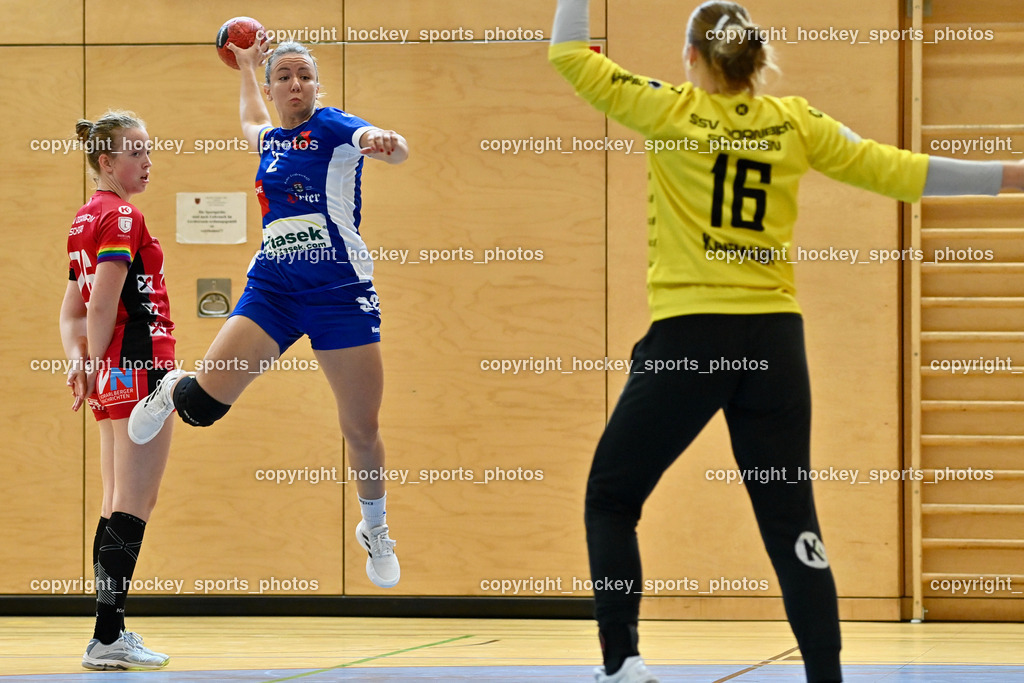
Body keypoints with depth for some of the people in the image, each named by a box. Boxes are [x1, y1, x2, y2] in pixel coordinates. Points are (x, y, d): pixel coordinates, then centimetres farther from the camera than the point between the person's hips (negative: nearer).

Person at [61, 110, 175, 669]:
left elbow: (73, 312, 17)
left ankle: (111, 634, 12)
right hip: (142, 366, -9)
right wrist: (95, 364, -4)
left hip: (114, 374, 9)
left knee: (117, 510, 11)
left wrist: (79, 362, 3)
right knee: (133, 508, -9)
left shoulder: (86, 219, 17)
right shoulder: (122, 218, -11)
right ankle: (107, 638, -12)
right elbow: (101, 308, -17)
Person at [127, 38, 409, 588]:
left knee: (361, 429, -2)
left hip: (339, 290, -4)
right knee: (204, 403, -11)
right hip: (271, 288, 4)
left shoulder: (331, 127, -2)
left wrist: (385, 142, -46)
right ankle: (174, 390, 27)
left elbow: (390, 147, -23)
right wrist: (246, 65, 55)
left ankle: (375, 529, 23)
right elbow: (251, 121, 42)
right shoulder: (271, 141, 15)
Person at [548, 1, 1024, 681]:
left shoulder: (673, 112, -1)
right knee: (791, 522, 5)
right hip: (775, 338, 3)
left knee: (611, 498, 11)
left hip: (688, 337, -3)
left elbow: (571, 57, 2)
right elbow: (895, 170, 8)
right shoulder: (795, 123, 7)